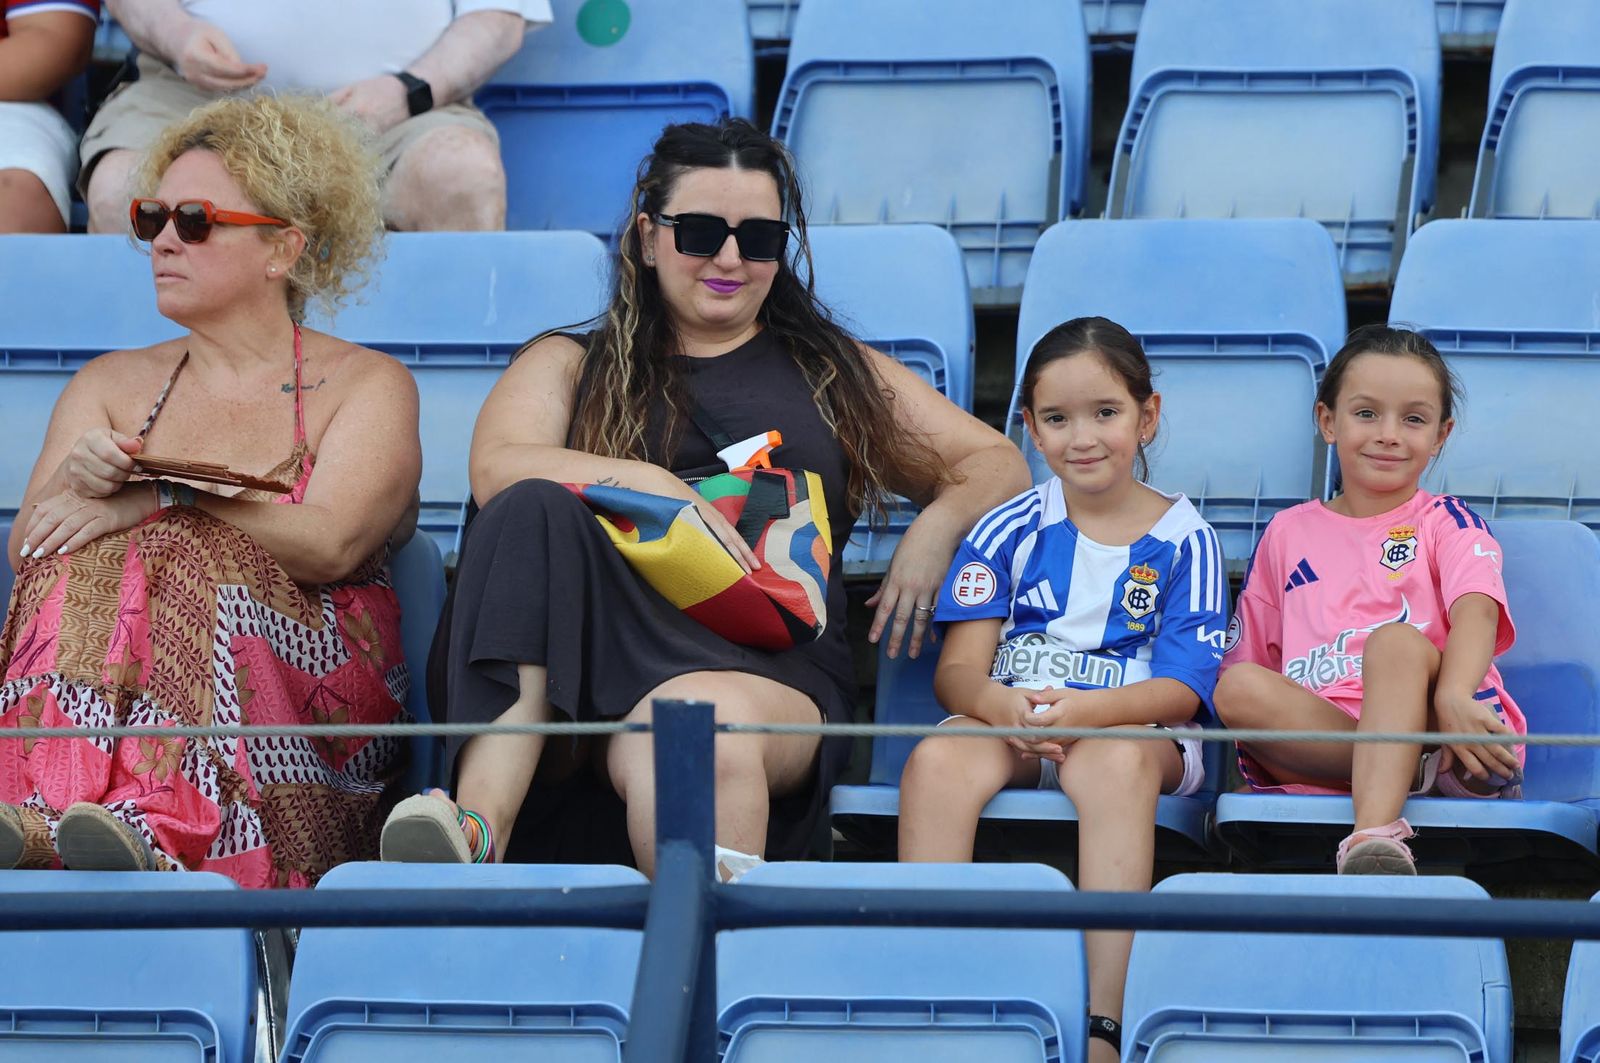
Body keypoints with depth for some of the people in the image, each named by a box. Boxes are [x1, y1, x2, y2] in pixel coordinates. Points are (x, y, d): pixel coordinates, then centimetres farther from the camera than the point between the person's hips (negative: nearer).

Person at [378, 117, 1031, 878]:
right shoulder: (570, 366, 26)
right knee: (533, 512, -33)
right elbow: (497, 470, 5)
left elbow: (997, 464, 29)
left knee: (694, 720, -39)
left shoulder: (836, 374, 31)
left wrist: (936, 530, 5)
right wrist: (653, 486, -10)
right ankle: (481, 821, -51)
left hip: (774, 667, -1)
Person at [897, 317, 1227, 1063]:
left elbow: (1183, 688, -4)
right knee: (937, 759, -32)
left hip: (1135, 729, -2)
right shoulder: (1010, 530, 11)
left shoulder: (1183, 540, 5)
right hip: (1010, 719, 2)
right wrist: (1001, 704, -22)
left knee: (1117, 764, -38)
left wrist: (1087, 708, -25)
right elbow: (957, 669, 4)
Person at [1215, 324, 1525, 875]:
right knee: (1238, 687, -26)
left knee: (1397, 640, -33)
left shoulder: (1445, 522, 14)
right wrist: (1264, 747, -1)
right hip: (1313, 733, 2)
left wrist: (1453, 696, -31)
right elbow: (1247, 659, 20)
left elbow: (1476, 608, -9)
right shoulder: (1288, 534, 23)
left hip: (1438, 725, -2)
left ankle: (1374, 839, -51)